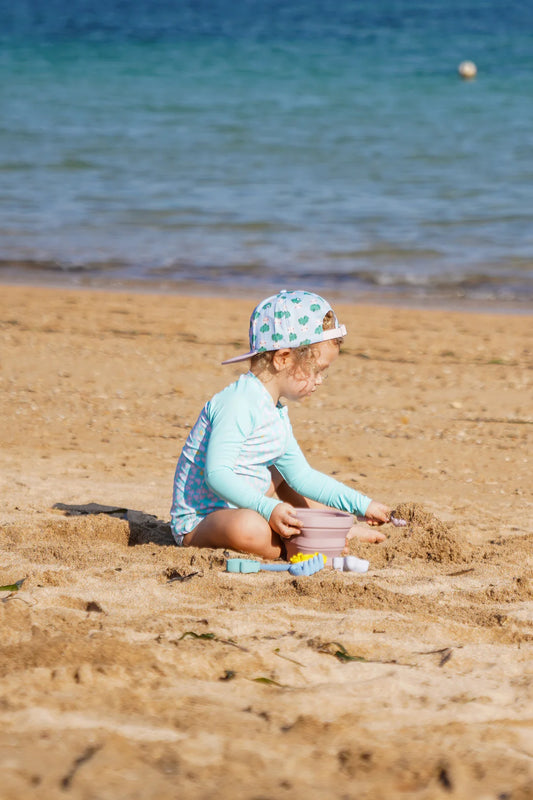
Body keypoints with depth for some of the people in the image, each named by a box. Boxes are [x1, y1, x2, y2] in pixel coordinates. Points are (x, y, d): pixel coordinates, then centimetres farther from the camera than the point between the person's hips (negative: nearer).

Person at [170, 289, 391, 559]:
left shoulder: (276, 414, 12)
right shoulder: (237, 404, -21)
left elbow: (302, 476, 18)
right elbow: (217, 473, -30)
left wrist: (361, 505, 14)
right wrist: (268, 508, -39)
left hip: (242, 509, 11)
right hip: (197, 523, -11)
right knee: (249, 529, -41)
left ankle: (341, 527, 21)